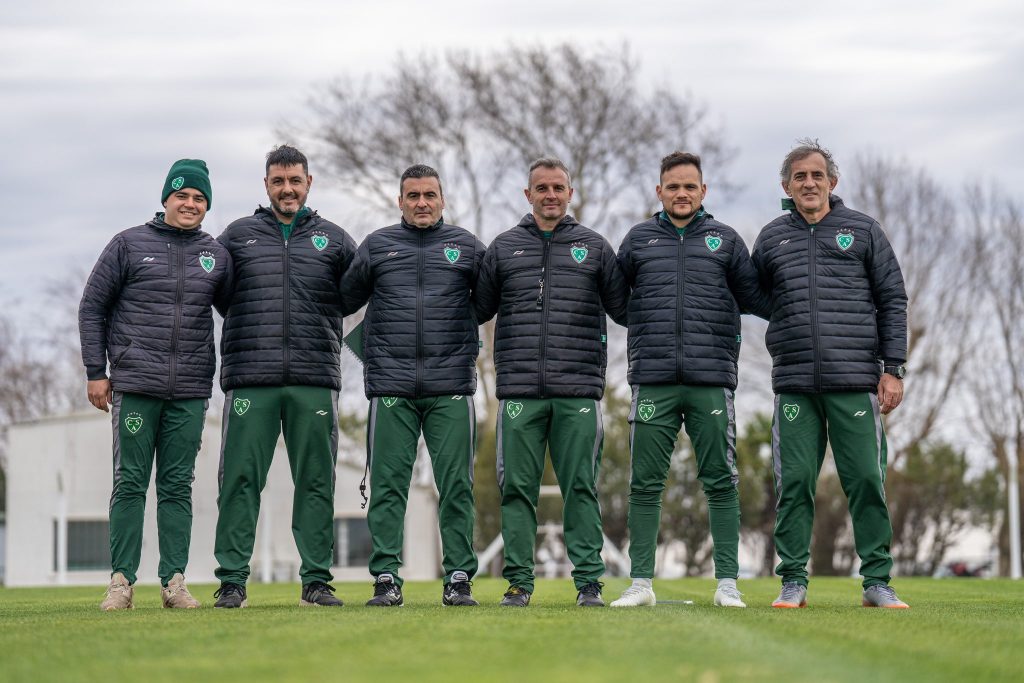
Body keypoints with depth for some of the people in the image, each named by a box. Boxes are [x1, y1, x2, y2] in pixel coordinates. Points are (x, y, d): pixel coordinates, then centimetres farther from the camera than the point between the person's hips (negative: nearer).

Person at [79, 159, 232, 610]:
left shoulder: (216, 255, 11)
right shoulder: (129, 244, 3)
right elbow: (92, 307, 4)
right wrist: (96, 372, -1)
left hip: (190, 393, 2)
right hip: (135, 386, -2)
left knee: (178, 486, 4)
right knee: (130, 483, -1)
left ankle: (174, 580, 7)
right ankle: (121, 580, 3)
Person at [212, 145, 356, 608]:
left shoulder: (333, 239, 13)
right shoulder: (238, 236, 11)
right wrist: (248, 333, 7)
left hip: (315, 380, 1)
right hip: (250, 380, -1)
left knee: (316, 482, 3)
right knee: (240, 480, -3)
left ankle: (317, 579, 8)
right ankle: (232, 579, 1)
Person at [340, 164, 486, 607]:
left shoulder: (466, 247, 10)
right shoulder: (377, 246, 10)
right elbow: (344, 300, 15)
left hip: (451, 388, 0)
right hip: (391, 387, 0)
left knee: (456, 486, 0)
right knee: (388, 486, 0)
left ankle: (459, 578, 6)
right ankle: (386, 578, 4)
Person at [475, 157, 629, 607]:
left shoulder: (593, 247, 12)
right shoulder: (504, 248, 13)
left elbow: (624, 309, 13)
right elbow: (477, 309, 15)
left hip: (578, 389, -1)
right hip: (519, 390, 1)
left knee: (581, 487, 0)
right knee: (517, 487, 1)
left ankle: (589, 580, 3)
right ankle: (519, 581, 7)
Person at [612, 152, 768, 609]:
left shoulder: (725, 240, 11)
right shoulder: (638, 240, 12)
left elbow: (754, 296, 14)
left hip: (712, 381, 0)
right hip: (653, 381, 1)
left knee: (721, 483, 0)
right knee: (646, 484, 2)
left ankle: (727, 583, 4)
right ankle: (640, 583, 8)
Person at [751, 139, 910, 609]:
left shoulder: (863, 231, 8)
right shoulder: (771, 238, 13)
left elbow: (893, 301, 7)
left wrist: (893, 369, 0)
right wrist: (783, 346, 8)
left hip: (856, 382, -1)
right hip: (794, 383, 2)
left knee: (866, 480, -2)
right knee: (794, 482, 0)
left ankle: (877, 581, 5)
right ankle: (793, 582, 7)